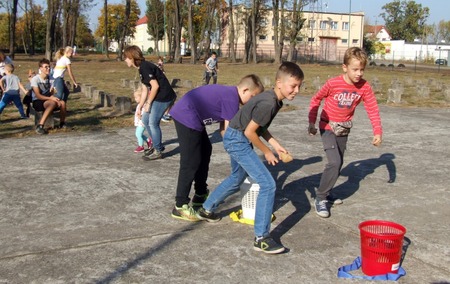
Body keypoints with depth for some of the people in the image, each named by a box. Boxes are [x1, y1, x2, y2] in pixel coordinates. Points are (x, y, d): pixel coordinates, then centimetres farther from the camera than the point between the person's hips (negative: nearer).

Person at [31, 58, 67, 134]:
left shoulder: (49, 79, 8)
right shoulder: (35, 79, -10)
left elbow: (52, 93, 9)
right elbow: (38, 95, -16)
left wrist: (54, 97, -14)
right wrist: (50, 98, -26)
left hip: (48, 100, 6)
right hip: (37, 102, -6)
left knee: (62, 102, -23)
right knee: (53, 103, -36)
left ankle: (62, 124, -3)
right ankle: (40, 126, -39)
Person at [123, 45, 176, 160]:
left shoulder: (145, 67, -17)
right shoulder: (141, 68, 13)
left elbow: (155, 86, -21)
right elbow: (145, 90, 18)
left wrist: (148, 103, -13)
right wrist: (140, 107, 20)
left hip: (163, 97, -10)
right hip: (157, 97, 10)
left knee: (153, 123, -3)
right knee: (145, 120, 14)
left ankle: (158, 151, 11)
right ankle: (158, 145, 28)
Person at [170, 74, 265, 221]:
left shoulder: (229, 94, 15)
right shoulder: (232, 99, -15)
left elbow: (223, 128, 16)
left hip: (184, 113, 11)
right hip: (187, 117, -11)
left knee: (205, 150, 22)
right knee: (191, 162, -8)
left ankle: (201, 195, 32)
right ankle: (180, 206, -2)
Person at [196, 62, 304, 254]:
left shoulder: (273, 99, 3)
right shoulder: (269, 103, -26)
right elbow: (250, 132, -22)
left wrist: (276, 145, 3)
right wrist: (267, 152, -10)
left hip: (236, 139, 10)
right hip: (237, 139, -10)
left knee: (237, 179, 30)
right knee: (268, 185, -12)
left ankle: (206, 210, 48)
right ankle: (261, 238, -6)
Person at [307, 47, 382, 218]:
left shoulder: (364, 86, -13)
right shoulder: (333, 84, -22)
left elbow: (372, 109, -10)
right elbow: (316, 100, -7)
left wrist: (377, 131, -18)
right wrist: (312, 122, -4)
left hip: (344, 129, 5)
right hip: (328, 127, -5)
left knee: (338, 163, 15)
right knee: (334, 162, -18)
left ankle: (326, 192, 34)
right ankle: (320, 199, -7)